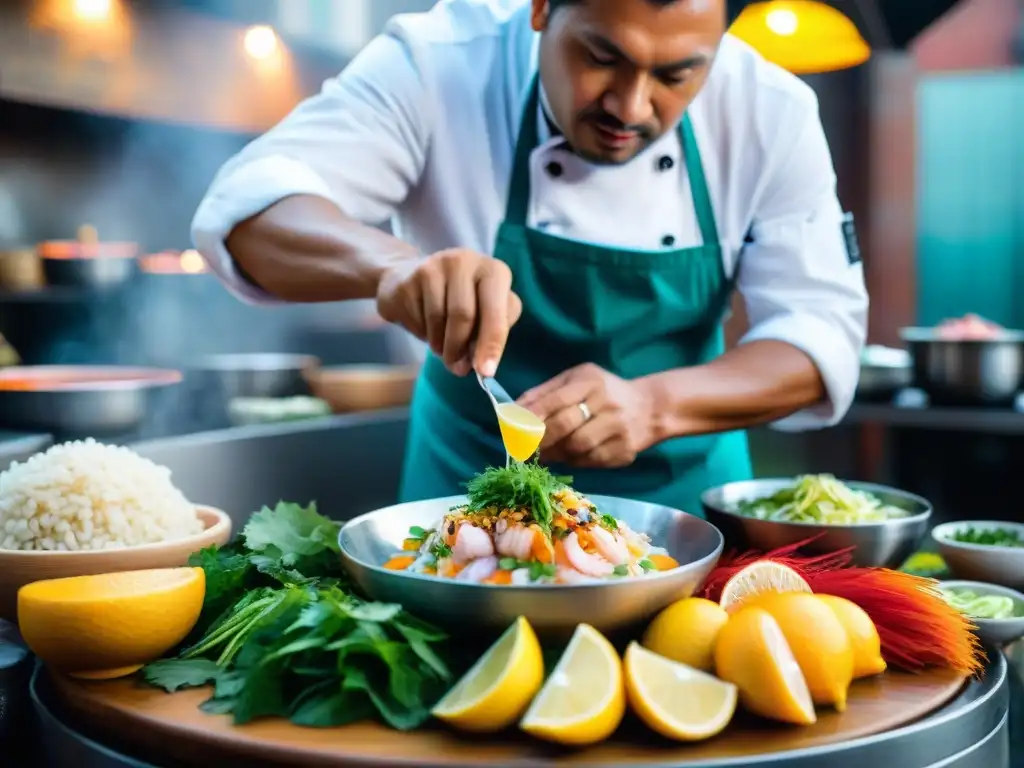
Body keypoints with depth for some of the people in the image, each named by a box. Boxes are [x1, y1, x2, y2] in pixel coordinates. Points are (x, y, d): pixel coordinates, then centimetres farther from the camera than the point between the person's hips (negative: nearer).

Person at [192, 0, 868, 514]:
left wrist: (654, 405, -38)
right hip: (474, 471, -1)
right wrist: (391, 262, -52)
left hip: (681, 481, 2)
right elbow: (246, 209, -29)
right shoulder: (439, 64, -23)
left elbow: (822, 328, -19)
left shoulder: (770, 112, -17)